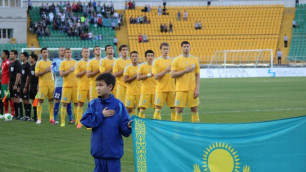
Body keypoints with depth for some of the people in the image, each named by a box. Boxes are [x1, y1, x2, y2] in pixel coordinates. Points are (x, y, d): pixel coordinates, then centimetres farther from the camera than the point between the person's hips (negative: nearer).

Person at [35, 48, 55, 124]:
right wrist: (45, 71, -17)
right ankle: (39, 118, -3)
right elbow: (36, 74, -9)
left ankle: (51, 118, 13)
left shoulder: (51, 62, 13)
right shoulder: (39, 63, -1)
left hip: (51, 84, 4)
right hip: (42, 85, -4)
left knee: (51, 100, 5)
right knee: (40, 101, -6)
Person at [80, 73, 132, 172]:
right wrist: (101, 115, -11)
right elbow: (85, 121, -6)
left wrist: (128, 127, -29)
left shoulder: (118, 105, -6)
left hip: (113, 152, -3)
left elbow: (124, 128, -7)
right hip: (98, 151, 3)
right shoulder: (93, 104, 5)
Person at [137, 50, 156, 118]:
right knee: (142, 108, -6)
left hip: (155, 90, 2)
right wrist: (148, 75, -14)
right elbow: (138, 78, -6)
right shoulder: (142, 66, 3)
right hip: (145, 91, -2)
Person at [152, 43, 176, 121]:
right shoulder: (156, 61, -1)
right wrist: (166, 70, -15)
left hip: (172, 88, 3)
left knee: (174, 109, 2)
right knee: (158, 109, -4)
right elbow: (156, 76, -8)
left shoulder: (173, 60, 9)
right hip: (161, 89, -3)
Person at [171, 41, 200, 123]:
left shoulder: (195, 60, 7)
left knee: (194, 109, 2)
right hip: (181, 89, -2)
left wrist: (197, 89, -3)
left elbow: (197, 76, 6)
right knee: (179, 110, -2)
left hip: (192, 89, 2)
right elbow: (172, 74, -7)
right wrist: (185, 71, -14)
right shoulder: (177, 60, 1)